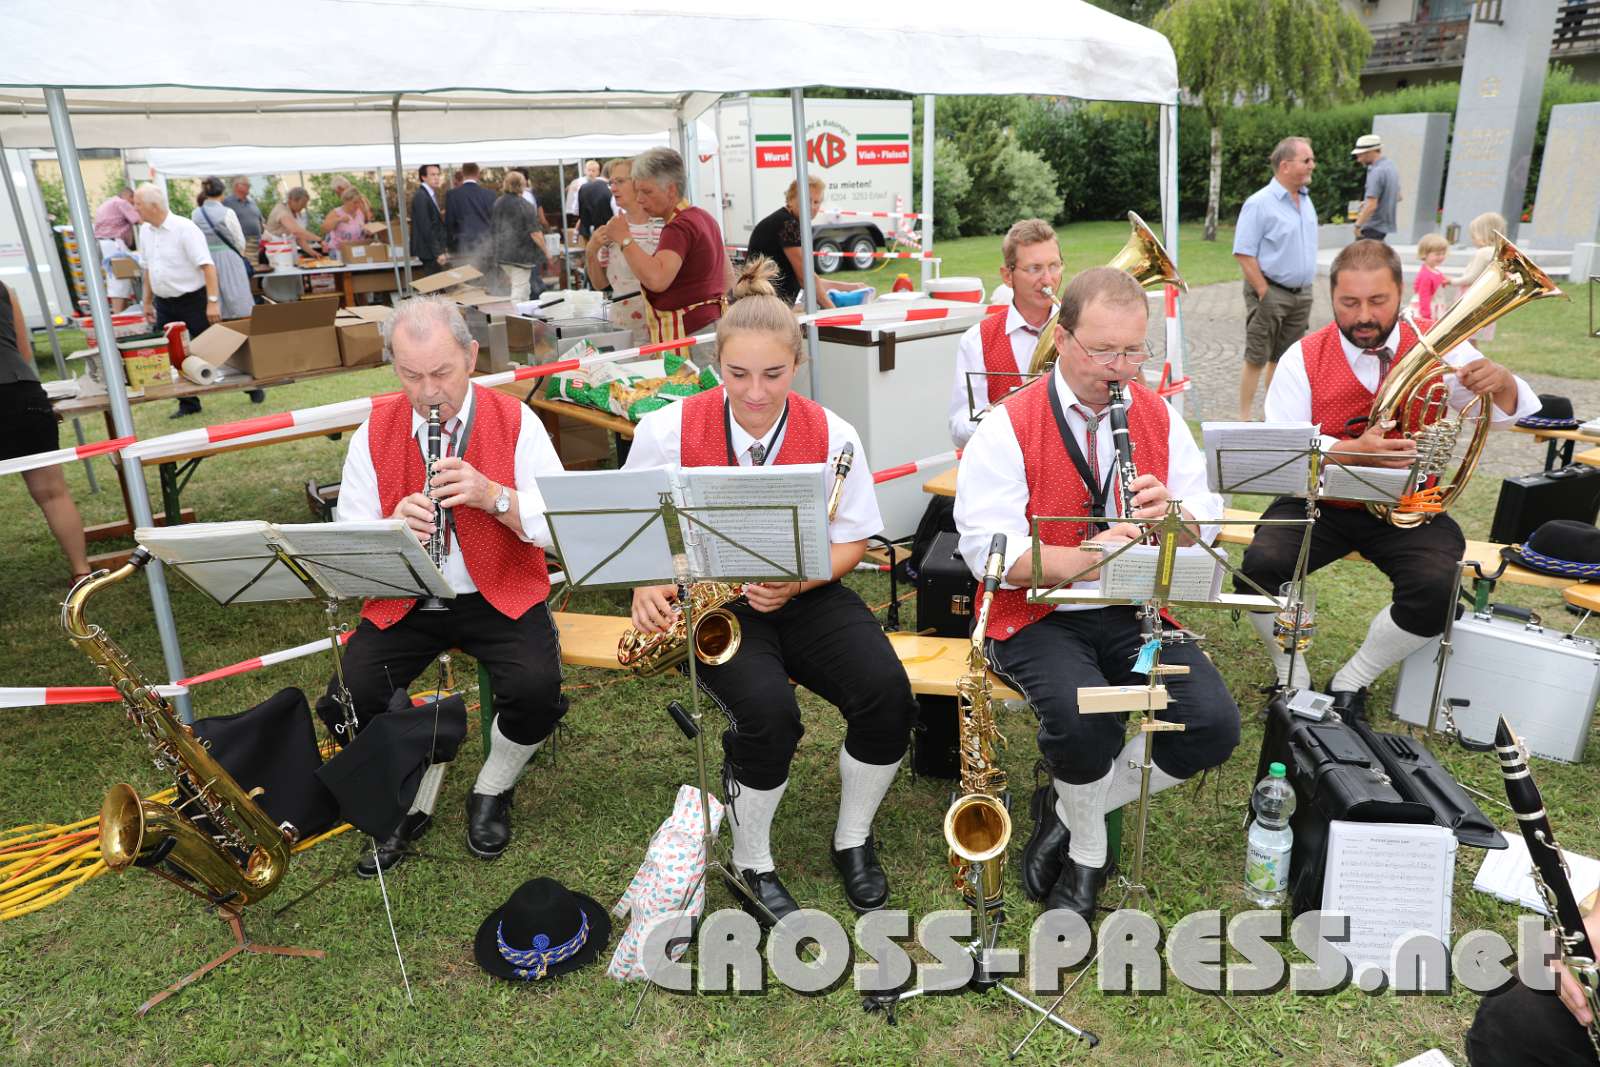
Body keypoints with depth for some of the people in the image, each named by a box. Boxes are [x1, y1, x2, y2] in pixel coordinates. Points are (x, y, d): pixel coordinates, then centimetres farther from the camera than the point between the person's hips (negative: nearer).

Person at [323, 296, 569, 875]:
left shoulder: (515, 421, -6)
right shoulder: (374, 432, 1)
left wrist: (493, 496, -27)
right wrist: (394, 528, -22)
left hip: (502, 595, -2)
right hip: (405, 603, 3)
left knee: (537, 689, -27)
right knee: (346, 699, -18)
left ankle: (492, 791, 7)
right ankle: (413, 798, 12)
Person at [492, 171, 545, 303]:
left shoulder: (497, 204, 7)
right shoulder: (525, 206, -13)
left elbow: (495, 229, 16)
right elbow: (535, 233, -15)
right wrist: (546, 252, -6)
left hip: (501, 253, 6)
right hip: (521, 255, -6)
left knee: (520, 287, 18)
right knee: (519, 290, -3)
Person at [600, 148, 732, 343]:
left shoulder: (679, 227, -16)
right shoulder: (703, 216, 15)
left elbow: (656, 280, -32)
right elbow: (728, 276, 23)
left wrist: (623, 239, -22)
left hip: (688, 333, -10)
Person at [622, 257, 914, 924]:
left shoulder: (832, 435, -6)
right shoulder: (670, 431, -9)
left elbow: (852, 541, 1)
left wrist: (797, 582, -18)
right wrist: (646, 587, -13)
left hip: (804, 594, 2)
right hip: (712, 600, -2)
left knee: (886, 692, -22)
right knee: (768, 712, -29)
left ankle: (853, 840, 9)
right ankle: (750, 862, 3)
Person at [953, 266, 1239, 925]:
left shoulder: (1160, 418, 7)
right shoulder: (1008, 426, -8)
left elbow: (1205, 529, 9)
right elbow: (989, 548, -18)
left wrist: (1172, 515, -16)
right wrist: (1086, 558, -31)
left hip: (1133, 611, 5)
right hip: (1036, 617, -4)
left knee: (1214, 727, -17)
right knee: (1083, 717, -32)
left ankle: (1069, 808, 5)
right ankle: (1088, 851, 2)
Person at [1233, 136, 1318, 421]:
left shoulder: (1306, 200, 12)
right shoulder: (1259, 203, -13)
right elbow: (1244, 254, -17)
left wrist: (1307, 289, 15)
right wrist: (1264, 294, -18)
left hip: (1302, 294, 7)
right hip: (1271, 293, -7)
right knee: (1257, 359, -2)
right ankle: (1244, 418, 5)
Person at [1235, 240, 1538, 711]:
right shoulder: (1304, 357, -5)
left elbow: (1511, 412, 0)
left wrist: (1500, 381, -26)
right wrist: (1354, 451, -32)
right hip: (1319, 505, -1)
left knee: (1437, 588, -26)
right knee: (1261, 566, -27)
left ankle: (1352, 681, 0)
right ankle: (1292, 677, -1)